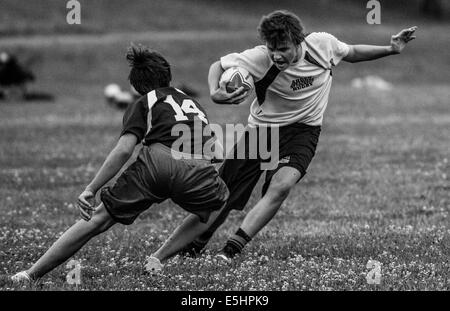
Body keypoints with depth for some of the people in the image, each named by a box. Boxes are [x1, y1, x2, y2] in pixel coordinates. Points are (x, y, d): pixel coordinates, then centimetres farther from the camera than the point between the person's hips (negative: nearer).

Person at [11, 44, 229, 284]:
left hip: (157, 160, -2)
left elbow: (123, 150, 4)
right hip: (197, 171, 2)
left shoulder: (143, 104, 21)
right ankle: (159, 259, 20)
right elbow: (217, 151, 32)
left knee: (99, 218, 6)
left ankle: (33, 274, 4)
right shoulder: (191, 102, 36)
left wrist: (91, 189, 2)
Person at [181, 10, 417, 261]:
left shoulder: (322, 45, -17)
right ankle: (193, 246, 27)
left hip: (303, 130, 0)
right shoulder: (259, 59, -24)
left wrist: (391, 50, -1)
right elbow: (218, 66, -11)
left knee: (281, 186, -28)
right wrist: (215, 93, -31)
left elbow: (352, 53, 6)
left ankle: (231, 250, -23)